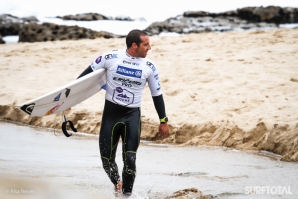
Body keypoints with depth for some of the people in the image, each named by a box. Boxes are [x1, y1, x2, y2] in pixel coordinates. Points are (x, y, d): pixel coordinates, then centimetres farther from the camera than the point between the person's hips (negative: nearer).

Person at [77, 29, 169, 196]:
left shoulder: (149, 67, -4)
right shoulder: (111, 58, -10)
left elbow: (157, 94, 7)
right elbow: (88, 73, 2)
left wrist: (163, 121, 8)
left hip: (132, 115, 0)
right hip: (111, 113, 0)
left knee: (130, 160, -10)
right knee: (107, 158, 6)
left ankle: (126, 194, 6)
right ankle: (117, 183, 37)